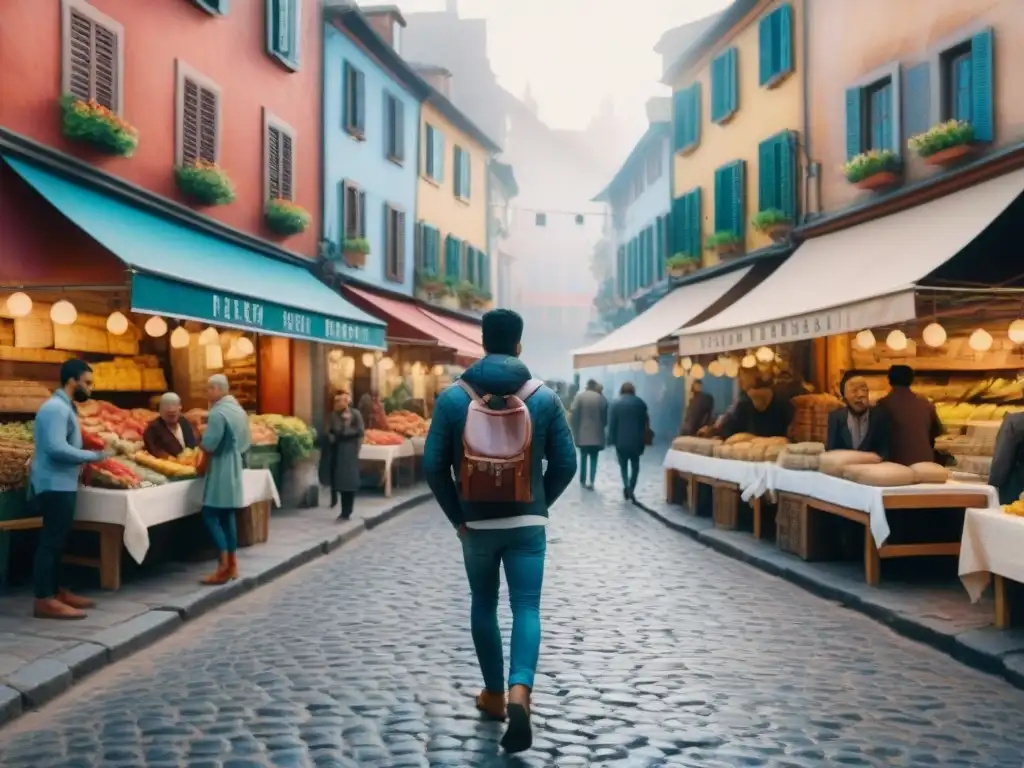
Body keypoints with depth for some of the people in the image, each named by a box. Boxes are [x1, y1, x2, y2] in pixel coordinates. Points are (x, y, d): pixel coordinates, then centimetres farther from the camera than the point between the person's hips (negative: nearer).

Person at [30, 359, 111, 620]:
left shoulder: (63, 407, 16)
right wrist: (95, 456, -20)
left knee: (57, 540, 15)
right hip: (55, 485, -10)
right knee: (51, 541, -8)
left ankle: (56, 591, 22)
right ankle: (44, 600, -6)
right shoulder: (56, 408, -17)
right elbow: (56, 448, -26)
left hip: (61, 484, 10)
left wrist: (85, 460, 4)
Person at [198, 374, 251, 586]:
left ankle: (224, 567, -10)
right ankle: (232, 564, 14)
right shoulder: (239, 410, 11)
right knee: (227, 516, 12)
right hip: (234, 468, 9)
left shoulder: (218, 412, -17)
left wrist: (201, 438, 0)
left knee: (210, 516, -6)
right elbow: (245, 443, 16)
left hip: (220, 469, -9)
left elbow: (208, 445, -20)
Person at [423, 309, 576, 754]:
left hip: (476, 522, 1)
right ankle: (519, 692, -18)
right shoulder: (544, 397, -4)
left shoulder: (453, 397, -5)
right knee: (526, 608, 2)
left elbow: (433, 465, -5)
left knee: (483, 605, 17)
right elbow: (565, 463, -1)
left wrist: (456, 516, 6)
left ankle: (494, 694, 26)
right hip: (527, 523, -1)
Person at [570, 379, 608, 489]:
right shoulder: (601, 398, -2)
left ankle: (583, 480, 18)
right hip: (596, 434, 0)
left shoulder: (579, 397, -4)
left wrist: (575, 431, -1)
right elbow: (605, 417, -2)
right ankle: (591, 481, -4)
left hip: (582, 433, 0)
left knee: (583, 457, 13)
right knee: (594, 458, 4)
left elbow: (574, 415, -7)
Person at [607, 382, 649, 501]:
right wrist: (643, 441, 12)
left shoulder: (616, 403, -4)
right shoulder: (640, 403, 3)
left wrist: (611, 440, -2)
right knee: (635, 465, 13)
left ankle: (626, 486, -8)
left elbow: (611, 424, -7)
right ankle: (631, 489, 2)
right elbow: (645, 423, 5)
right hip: (636, 441, 1)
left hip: (621, 441, -1)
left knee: (623, 465, 12)